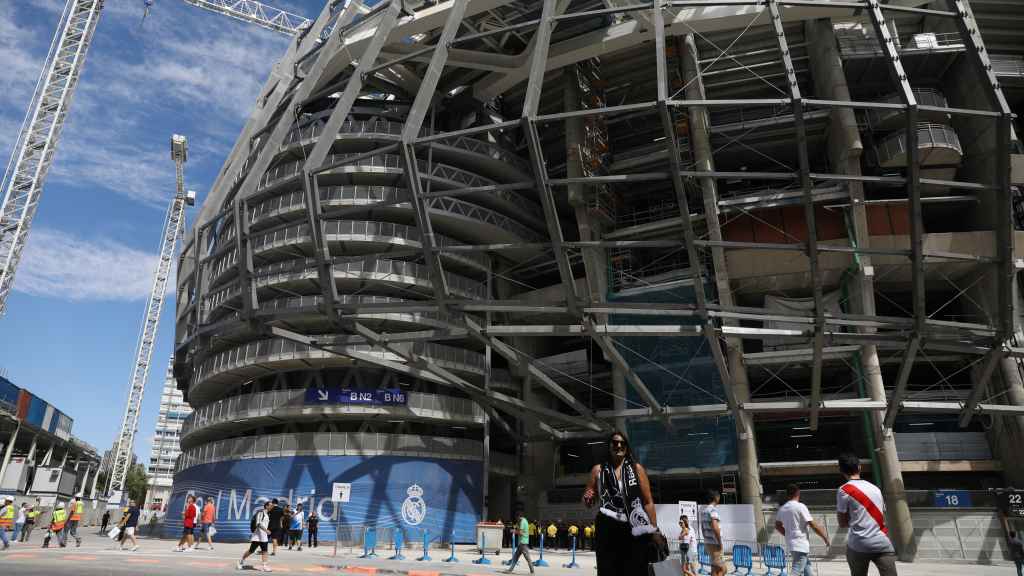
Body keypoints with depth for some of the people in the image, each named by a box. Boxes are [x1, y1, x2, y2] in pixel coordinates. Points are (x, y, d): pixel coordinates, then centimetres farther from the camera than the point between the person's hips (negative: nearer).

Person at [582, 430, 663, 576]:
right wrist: (588, 500, -9)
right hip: (607, 530, 1)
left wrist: (654, 531, -2)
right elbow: (589, 502, 15)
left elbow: (648, 502, 6)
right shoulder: (598, 470, 8)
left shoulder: (637, 469, 7)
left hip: (635, 530, 0)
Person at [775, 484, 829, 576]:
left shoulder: (782, 508, 8)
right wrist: (825, 538, 0)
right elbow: (814, 525, -12)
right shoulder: (800, 506, -12)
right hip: (801, 545, -7)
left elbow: (777, 526, 17)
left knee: (807, 568, 25)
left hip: (790, 544, 8)